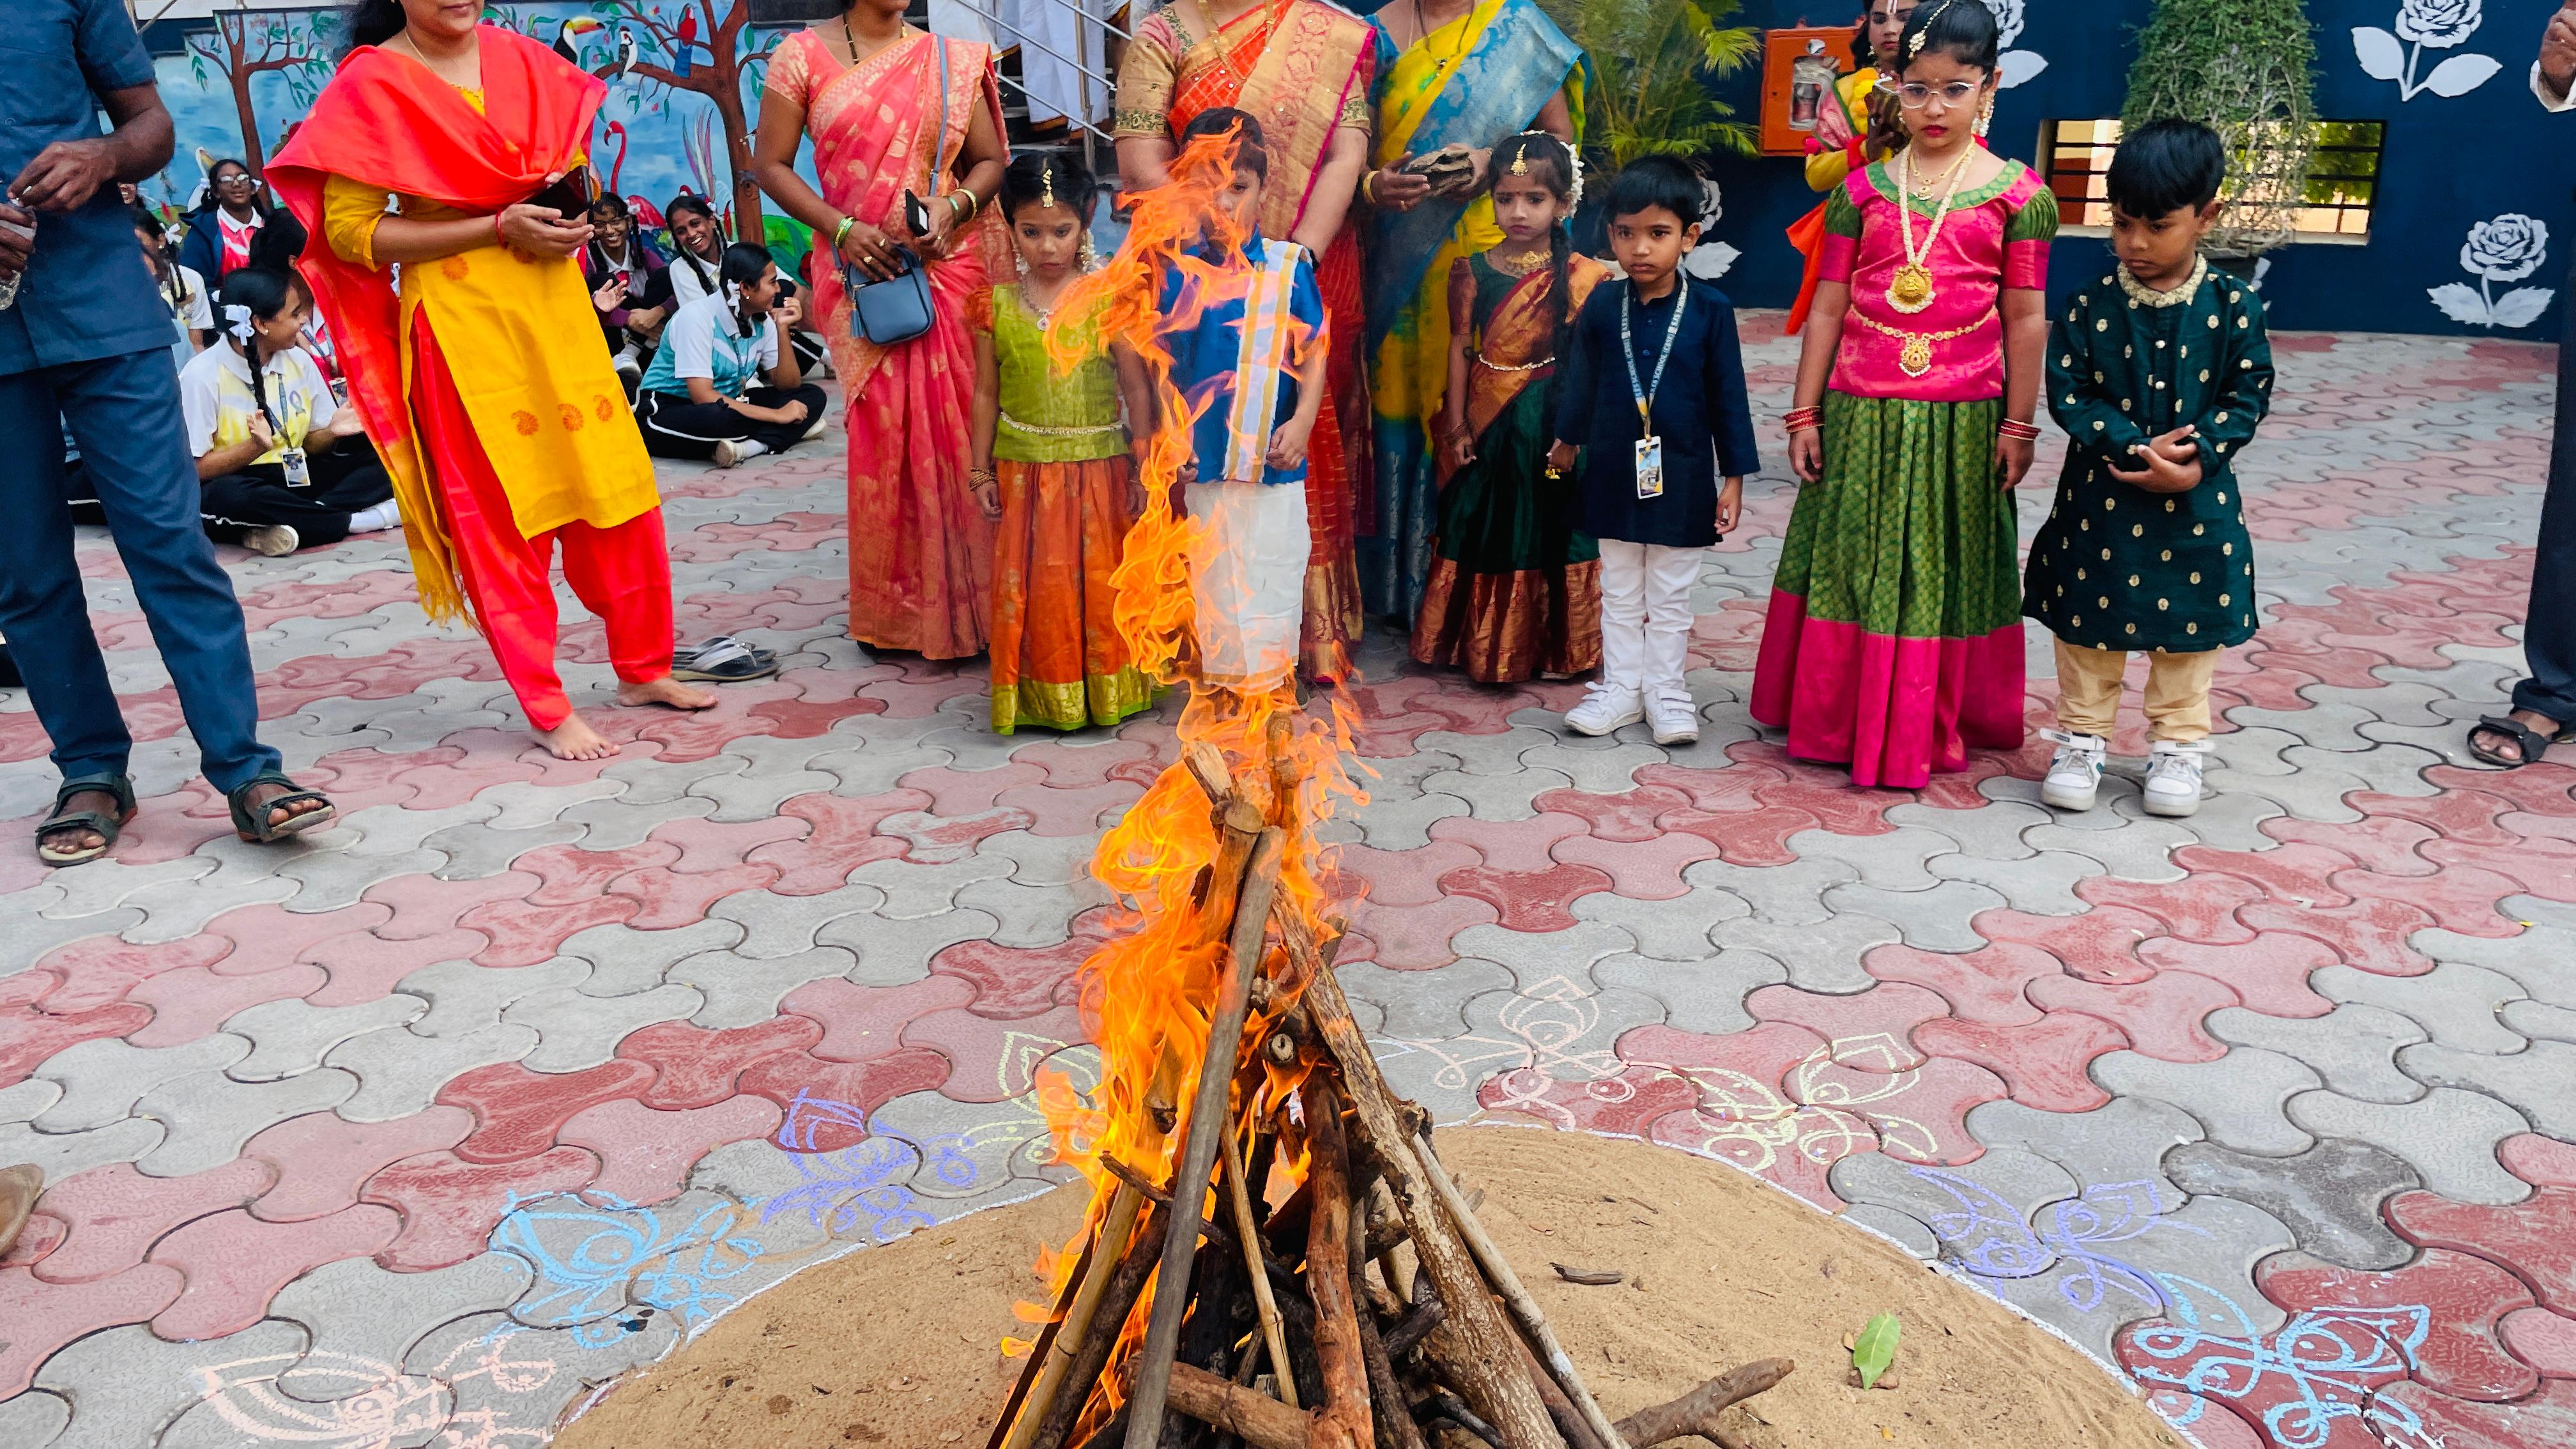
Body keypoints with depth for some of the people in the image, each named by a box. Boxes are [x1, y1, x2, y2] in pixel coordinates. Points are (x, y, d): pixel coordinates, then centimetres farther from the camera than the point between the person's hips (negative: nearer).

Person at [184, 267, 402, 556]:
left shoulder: (299, 361, 5)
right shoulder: (202, 375, -12)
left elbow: (311, 444, 11)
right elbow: (195, 469, -13)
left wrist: (331, 432, -13)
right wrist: (255, 447, -28)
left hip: (296, 476, 5)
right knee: (224, 497, -41)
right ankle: (358, 519, -28)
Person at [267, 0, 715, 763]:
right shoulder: (371, 84, -6)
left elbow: (571, 155, 24)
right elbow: (350, 230, -10)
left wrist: (569, 207, 0)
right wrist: (499, 227, -16)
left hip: (553, 301, 5)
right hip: (461, 319, -5)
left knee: (617, 488, 6)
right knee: (500, 513, 0)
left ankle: (643, 668, 22)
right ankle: (548, 710, 9)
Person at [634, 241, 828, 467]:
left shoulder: (762, 320, 1)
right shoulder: (696, 317, -20)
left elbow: (789, 385, 1)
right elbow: (703, 396, -27)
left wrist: (782, 330, -13)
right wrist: (777, 416, -25)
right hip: (666, 412, -8)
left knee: (812, 396, -10)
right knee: (718, 418, -43)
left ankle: (749, 446, -28)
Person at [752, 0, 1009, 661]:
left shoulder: (952, 60, 9)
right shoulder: (804, 54, 3)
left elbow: (990, 159, 11)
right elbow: (771, 164, 2)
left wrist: (955, 205, -9)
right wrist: (841, 228, -11)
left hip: (947, 267, 2)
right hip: (859, 274, -1)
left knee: (954, 428, -1)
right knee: (881, 433, -2)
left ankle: (962, 602, 11)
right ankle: (891, 612, 9)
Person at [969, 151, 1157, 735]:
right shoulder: (997, 306, 1)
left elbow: (1137, 389, -2)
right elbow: (987, 394, 7)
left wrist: (1143, 472, -4)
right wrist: (981, 472, 6)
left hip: (1098, 468, -1)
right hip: (1024, 472, 1)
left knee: (1100, 583, 6)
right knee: (1031, 588, 6)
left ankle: (1106, 690, 23)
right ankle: (1042, 696, 22)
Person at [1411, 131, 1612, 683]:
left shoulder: (1581, 276, -6)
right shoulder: (1472, 270, -1)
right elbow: (1461, 347, 2)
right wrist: (1457, 424, 0)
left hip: (1552, 420, -2)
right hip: (1488, 424, 2)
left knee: (1551, 529, 7)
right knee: (1487, 530, 9)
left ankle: (1554, 647, 22)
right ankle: (1486, 646, 23)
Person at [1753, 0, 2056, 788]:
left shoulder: (2019, 195, -1)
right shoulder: (1861, 190, 3)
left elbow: (2025, 320, 0)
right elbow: (1828, 308, 4)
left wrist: (2018, 425, -1)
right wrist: (1806, 414, 2)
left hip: (1961, 421, -1)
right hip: (1860, 415, 2)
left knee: (1945, 573, 8)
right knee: (1851, 564, 10)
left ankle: (1934, 727, 23)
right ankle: (1838, 718, 26)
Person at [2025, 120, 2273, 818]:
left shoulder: (2232, 307, -5)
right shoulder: (2090, 306, -6)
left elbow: (2248, 396, -4)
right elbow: (2067, 392, -9)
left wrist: (2197, 460, -18)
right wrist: (2136, 447, -20)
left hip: (2198, 502, 0)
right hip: (2100, 498, 0)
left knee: (2190, 625, 11)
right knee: (2089, 622, 9)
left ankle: (2177, 744, 26)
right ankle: (2082, 737, 24)